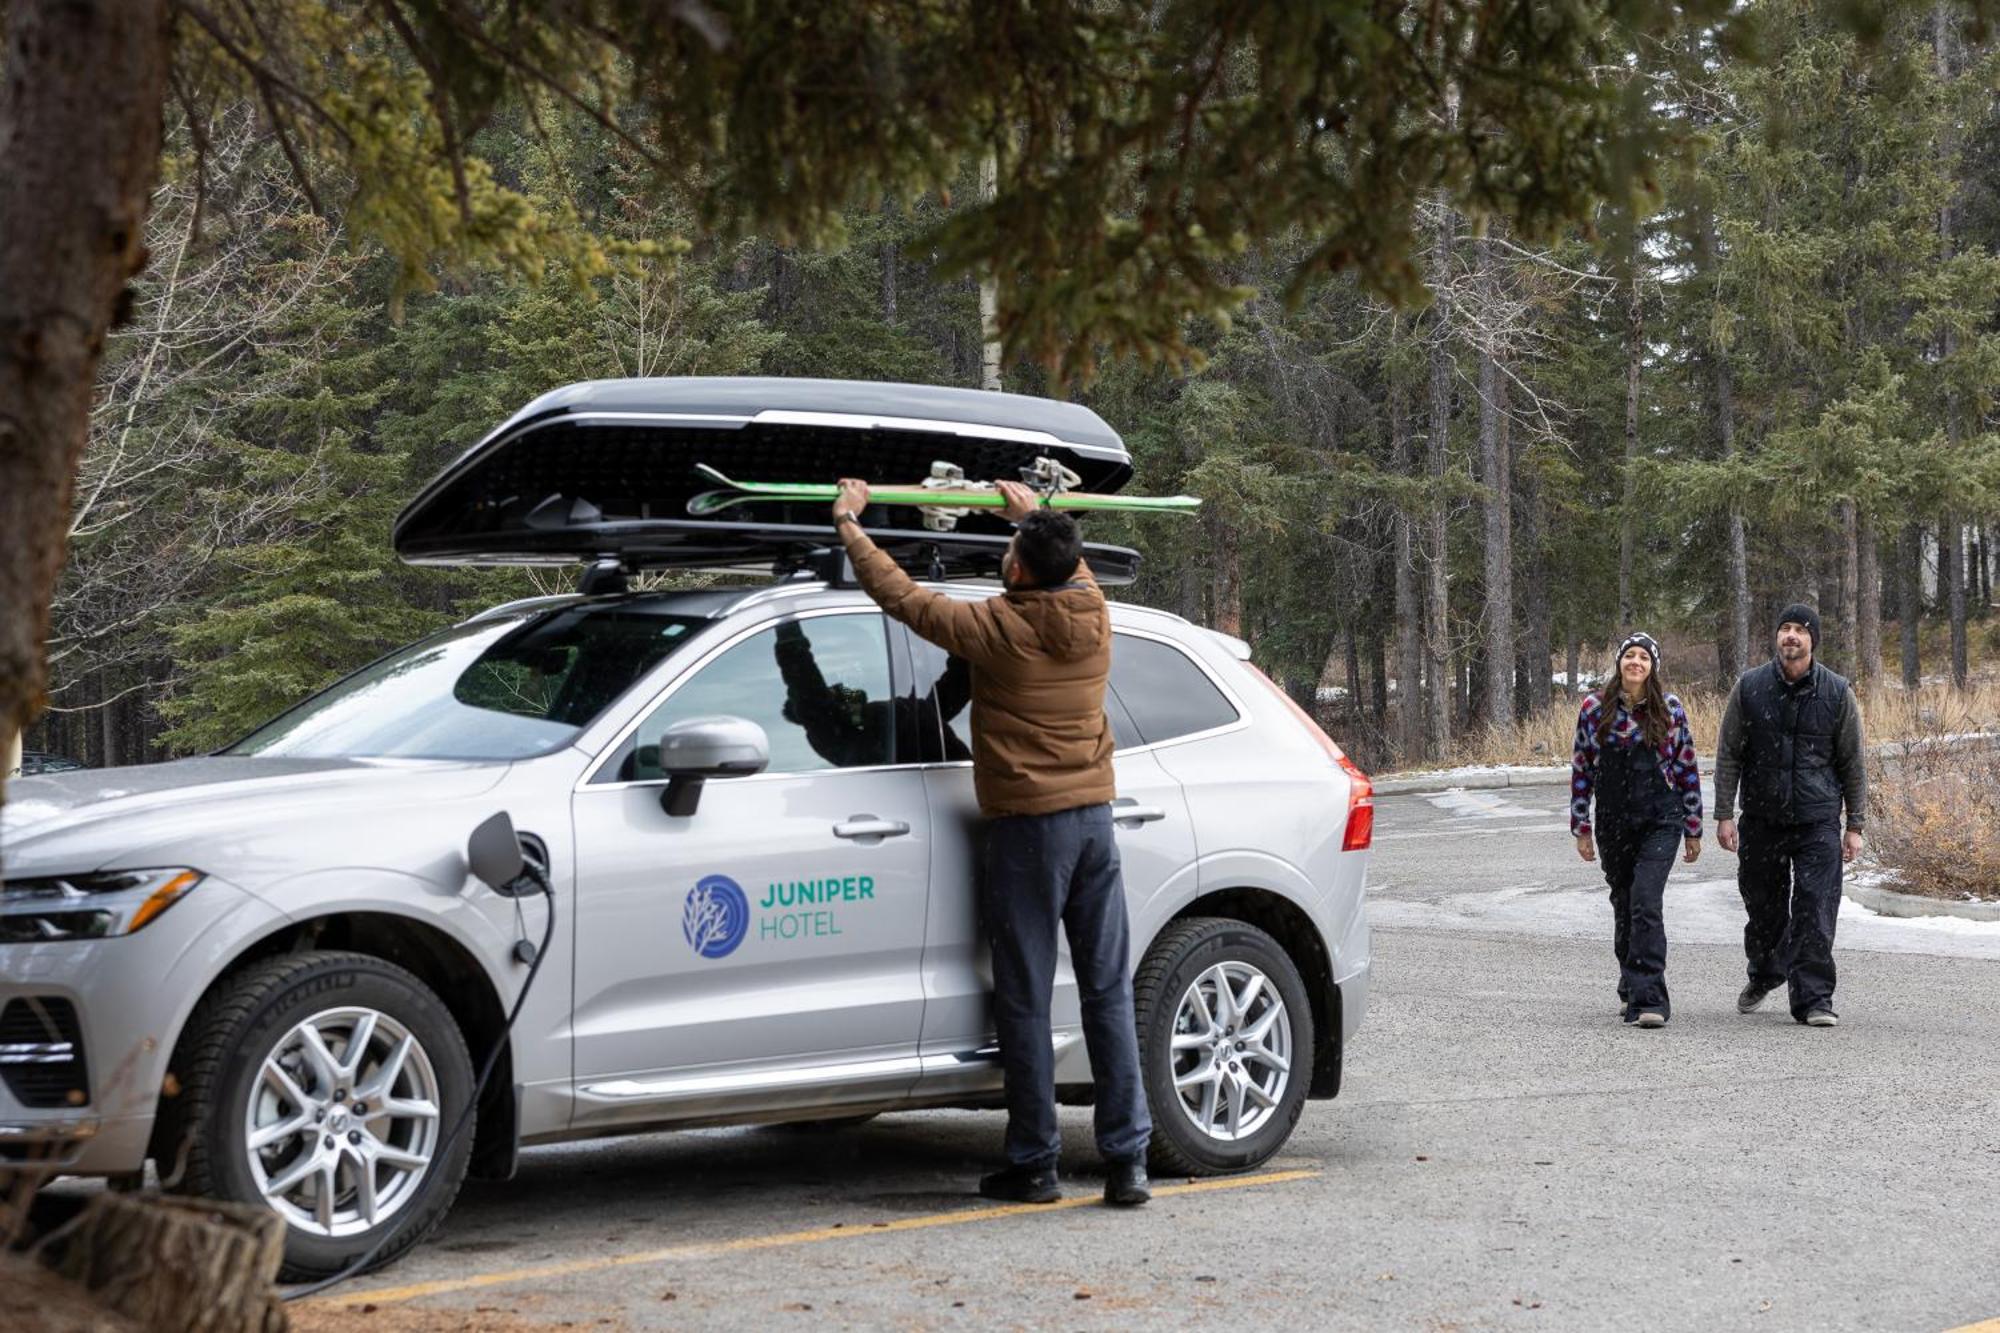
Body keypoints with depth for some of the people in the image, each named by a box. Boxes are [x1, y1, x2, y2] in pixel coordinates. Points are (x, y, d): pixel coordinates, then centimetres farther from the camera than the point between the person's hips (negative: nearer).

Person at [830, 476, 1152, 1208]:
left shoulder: (998, 627, -13)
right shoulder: (1094, 614, 3)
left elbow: (901, 595, -4)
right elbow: (1072, 568, 28)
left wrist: (849, 525, 9)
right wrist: (1035, 514, 43)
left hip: (1028, 827, -5)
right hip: (1095, 818, 5)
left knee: (1025, 1002, 2)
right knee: (1109, 993, 6)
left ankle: (1034, 1165, 7)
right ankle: (1127, 1160, 4)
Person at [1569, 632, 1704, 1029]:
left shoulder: (1670, 709, 0)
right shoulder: (1594, 708, 2)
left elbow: (1688, 769, 5)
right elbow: (1581, 769, 7)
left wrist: (1693, 829, 6)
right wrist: (1581, 828, 6)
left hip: (1660, 820, -3)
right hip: (1613, 824, 3)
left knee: (1646, 901, -16)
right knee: (1623, 904, 12)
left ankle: (1648, 1000, -18)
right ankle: (1632, 987, 29)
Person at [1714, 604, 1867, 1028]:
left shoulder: (1837, 693, 1)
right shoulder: (1749, 688, 1)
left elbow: (1853, 765, 5)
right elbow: (1728, 755, 4)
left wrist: (1855, 826, 2)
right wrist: (1724, 814, -2)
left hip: (1818, 822, -1)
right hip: (1761, 819, 1)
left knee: (1815, 909, -9)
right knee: (1763, 905, 13)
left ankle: (1813, 999, -4)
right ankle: (1765, 975, 38)